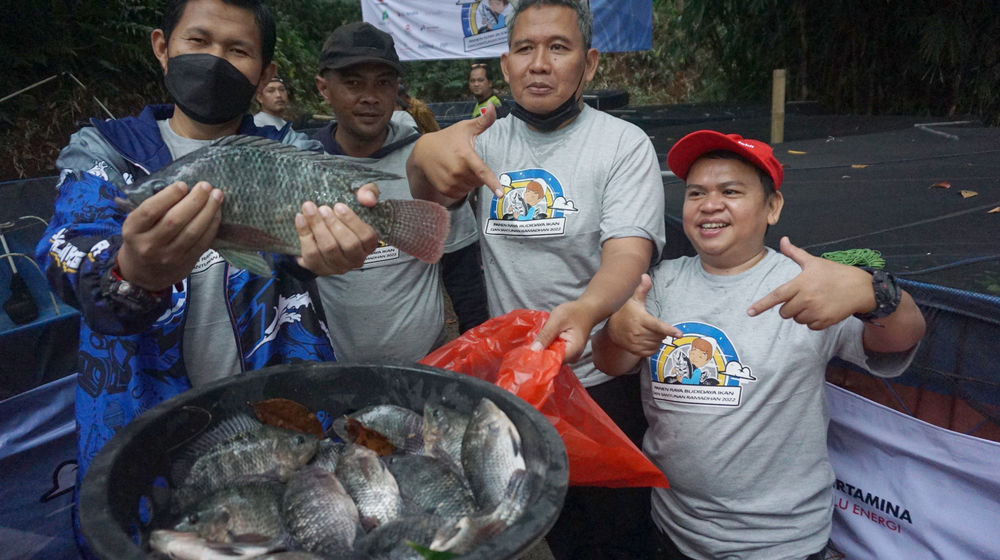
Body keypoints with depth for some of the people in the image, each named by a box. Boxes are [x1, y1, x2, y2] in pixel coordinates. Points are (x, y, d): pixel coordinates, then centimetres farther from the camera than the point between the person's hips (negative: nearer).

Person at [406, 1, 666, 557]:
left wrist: (584, 310, -44)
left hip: (601, 378, -3)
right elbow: (426, 199, -11)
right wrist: (426, 153, -36)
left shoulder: (625, 143, -10)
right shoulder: (490, 140, 3)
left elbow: (629, 253, -22)